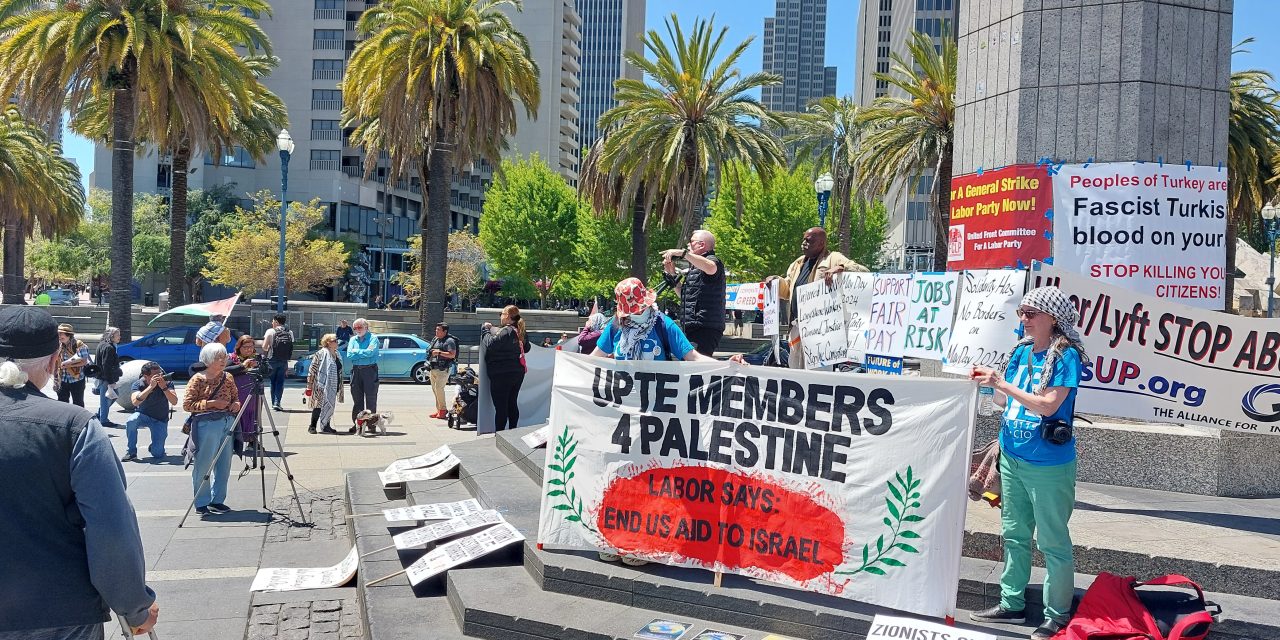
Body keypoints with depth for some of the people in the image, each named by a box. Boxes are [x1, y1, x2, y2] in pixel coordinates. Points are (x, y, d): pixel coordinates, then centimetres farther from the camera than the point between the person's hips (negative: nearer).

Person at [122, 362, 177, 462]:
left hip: (160, 420, 0)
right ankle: (131, 453, -16)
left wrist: (164, 387, -38)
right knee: (131, 421, -36)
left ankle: (153, 447, 28)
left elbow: (174, 402, -26)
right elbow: (135, 401, -32)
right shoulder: (138, 384, -14)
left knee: (158, 454, -12)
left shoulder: (166, 382, -15)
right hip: (143, 416, 1)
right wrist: (151, 387, -40)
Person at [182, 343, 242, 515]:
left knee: (224, 465, 10)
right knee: (203, 465, 0)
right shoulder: (198, 379, -7)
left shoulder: (228, 377, 9)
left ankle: (217, 501, 22)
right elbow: (187, 404, -11)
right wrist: (211, 403, -18)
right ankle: (201, 503, 11)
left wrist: (236, 404, -2)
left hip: (227, 423, 6)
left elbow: (235, 397, 21)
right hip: (206, 425, -6)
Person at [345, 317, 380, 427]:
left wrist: (356, 351, -4)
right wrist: (363, 353, -6)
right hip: (356, 370, 4)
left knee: (371, 398, -2)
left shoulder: (373, 338, 0)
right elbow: (349, 356, 2)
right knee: (357, 399, 6)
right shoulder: (353, 339, 14)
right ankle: (356, 424, 10)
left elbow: (370, 352, -16)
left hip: (370, 370, -4)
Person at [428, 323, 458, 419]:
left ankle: (443, 409, -8)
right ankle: (438, 409, 14)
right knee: (434, 388, 8)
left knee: (439, 388, -16)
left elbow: (452, 354, -17)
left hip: (443, 369, -9)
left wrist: (440, 352, -20)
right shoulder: (435, 340, 19)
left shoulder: (449, 341, -7)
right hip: (433, 368, 9)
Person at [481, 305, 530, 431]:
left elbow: (490, 343, -24)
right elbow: (526, 349, 21)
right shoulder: (521, 332, 7)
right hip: (517, 373, 8)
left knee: (500, 407, -2)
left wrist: (486, 329, -9)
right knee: (512, 404, 16)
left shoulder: (506, 331, -18)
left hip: (501, 375, -8)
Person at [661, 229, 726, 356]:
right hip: (692, 330, 10)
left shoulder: (712, 260, -3)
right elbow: (684, 296, 32)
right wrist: (672, 275, 22)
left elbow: (711, 268, -31)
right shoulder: (695, 268, 27)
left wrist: (683, 253, -28)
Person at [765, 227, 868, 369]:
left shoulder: (833, 259, -2)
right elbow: (787, 291, 31)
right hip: (797, 324, 8)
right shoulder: (798, 264, 21)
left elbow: (862, 271, -12)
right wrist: (777, 281, 11)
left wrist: (840, 268, -28)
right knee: (795, 367, 12)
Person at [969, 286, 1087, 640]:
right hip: (1012, 458, 8)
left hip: (1048, 465, -7)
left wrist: (1003, 384, -23)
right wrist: (989, 384, -4)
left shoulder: (1066, 356, -14)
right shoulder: (1021, 351, 7)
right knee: (1014, 534, 17)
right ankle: (1012, 604, 29)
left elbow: (1048, 405, -22)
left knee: (1052, 541, 4)